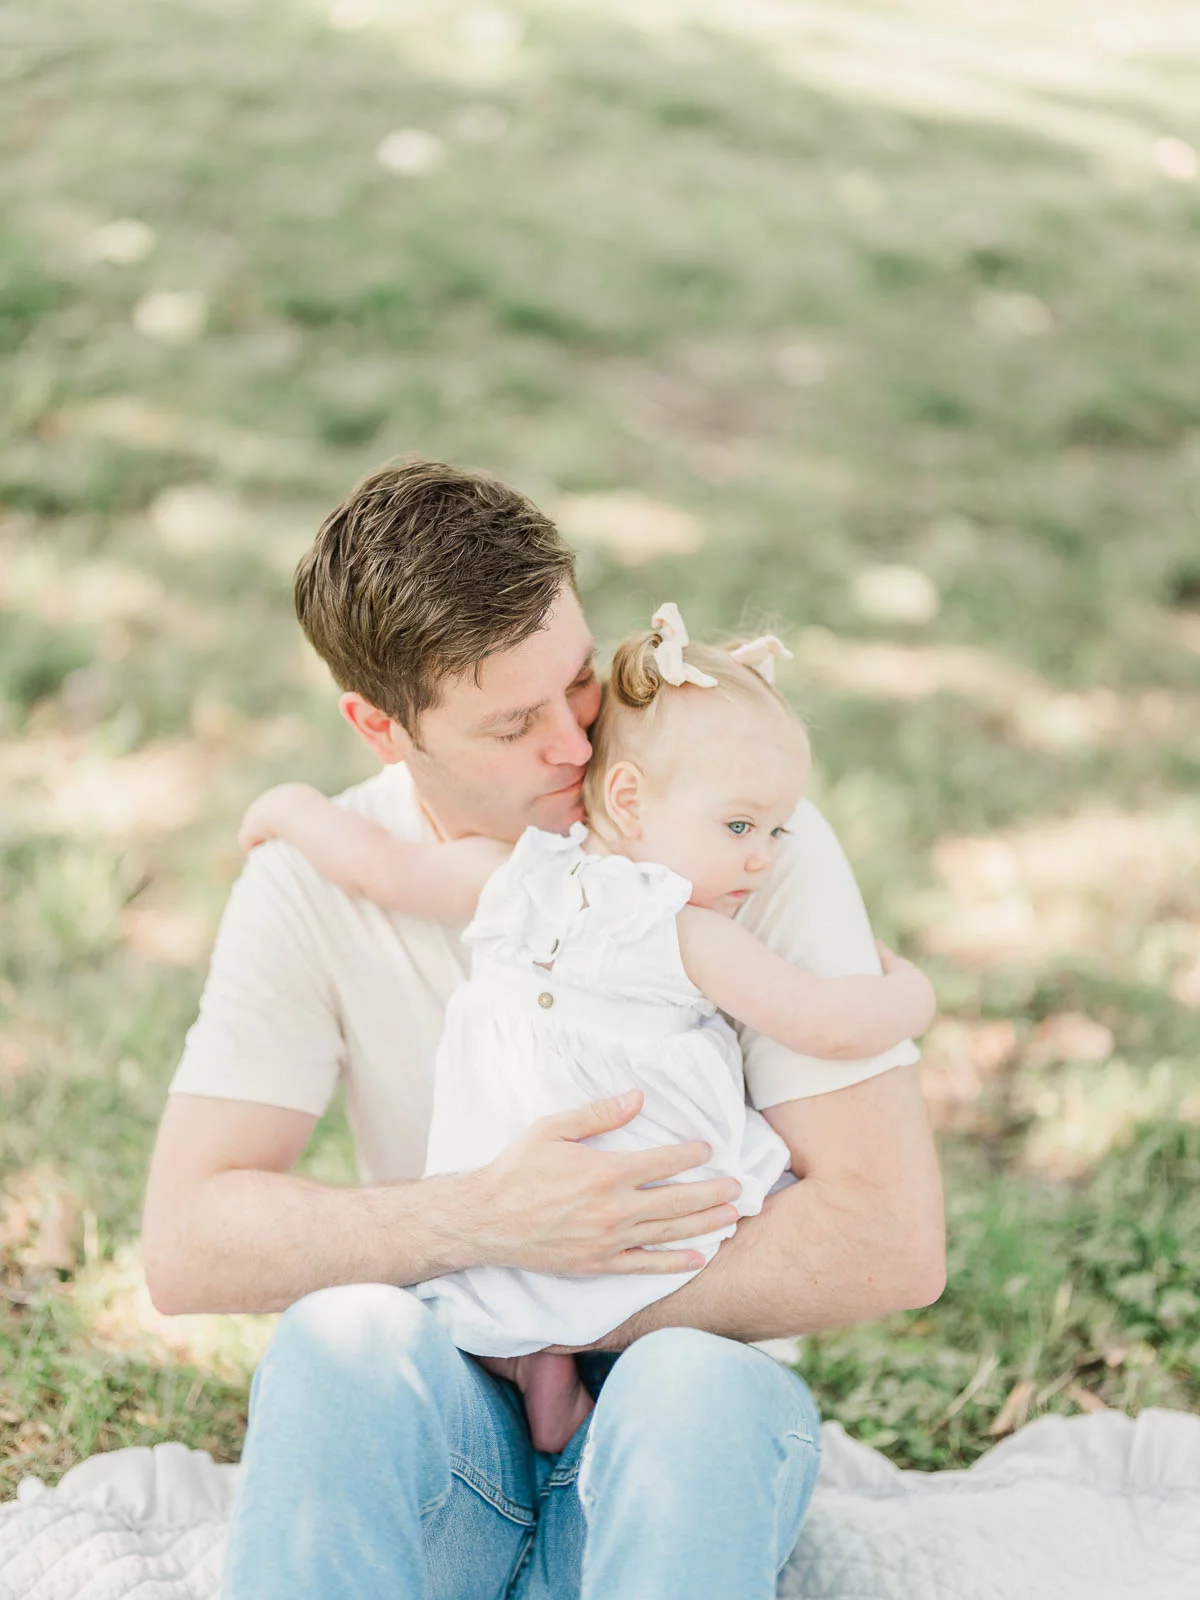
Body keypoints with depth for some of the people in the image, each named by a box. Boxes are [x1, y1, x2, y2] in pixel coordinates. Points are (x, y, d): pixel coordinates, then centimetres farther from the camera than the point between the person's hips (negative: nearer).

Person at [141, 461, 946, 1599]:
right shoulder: (314, 884, -7)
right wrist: (484, 1221, -25)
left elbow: (893, 1242, -17)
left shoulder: (755, 846, -12)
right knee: (343, 1337, -33)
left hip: (690, 1423, 0)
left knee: (694, 1385, -35)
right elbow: (185, 1245, -12)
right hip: (438, 1441, 1)